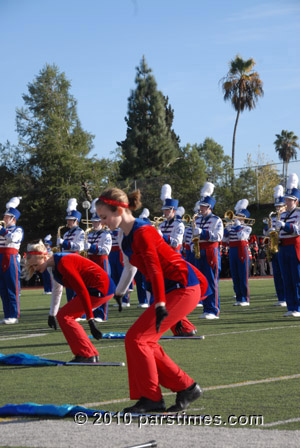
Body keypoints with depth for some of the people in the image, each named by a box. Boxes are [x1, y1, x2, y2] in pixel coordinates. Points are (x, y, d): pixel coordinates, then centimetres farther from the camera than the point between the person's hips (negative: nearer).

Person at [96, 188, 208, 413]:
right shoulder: (125, 236, 9)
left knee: (136, 338, -12)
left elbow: (155, 269, -27)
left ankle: (150, 398, -5)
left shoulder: (142, 232, -19)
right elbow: (130, 267, 25)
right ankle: (187, 387, 15)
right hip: (171, 290, 10)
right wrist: (119, 293, 35)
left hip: (182, 290, -10)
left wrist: (160, 304, -35)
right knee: (145, 342, 7)